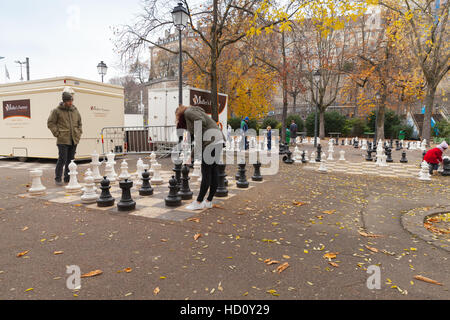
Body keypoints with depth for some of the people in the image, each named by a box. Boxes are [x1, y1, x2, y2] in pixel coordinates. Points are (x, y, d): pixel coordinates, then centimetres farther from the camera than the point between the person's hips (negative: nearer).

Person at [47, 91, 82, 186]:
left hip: (74, 140, 5)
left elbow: (79, 123, 23)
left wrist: (79, 133, 11)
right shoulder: (57, 111, -2)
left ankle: (68, 178, 19)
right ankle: (58, 179, 6)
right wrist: (57, 133, -6)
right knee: (62, 159, -7)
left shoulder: (75, 111, 13)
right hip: (63, 140, -5)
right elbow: (50, 123, 1)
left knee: (71, 160, 9)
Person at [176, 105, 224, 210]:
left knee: (206, 173, -5)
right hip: (218, 140, 10)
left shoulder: (188, 112, 2)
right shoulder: (195, 111, 30)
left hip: (211, 141, -9)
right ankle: (209, 201, 16)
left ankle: (199, 202, 2)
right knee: (213, 171, 9)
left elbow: (202, 121, -17)